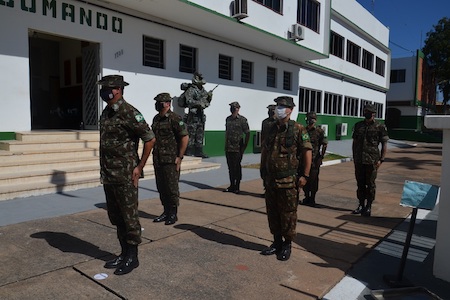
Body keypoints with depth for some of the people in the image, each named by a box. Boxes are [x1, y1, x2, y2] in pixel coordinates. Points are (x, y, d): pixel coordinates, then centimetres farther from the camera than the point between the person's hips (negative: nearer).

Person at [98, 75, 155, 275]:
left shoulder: (129, 113, -13)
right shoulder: (106, 113, 13)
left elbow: (150, 139, -15)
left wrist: (139, 166, -13)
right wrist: (104, 170, 17)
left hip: (125, 176, -9)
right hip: (108, 176, 9)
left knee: (129, 217, 2)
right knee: (115, 217, 16)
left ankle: (132, 257, 16)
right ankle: (124, 253, 29)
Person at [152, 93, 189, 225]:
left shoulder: (174, 118, -11)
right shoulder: (156, 119, 13)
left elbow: (185, 137, -13)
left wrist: (180, 157, -14)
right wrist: (154, 157, 16)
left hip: (171, 160, -7)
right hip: (158, 160, 8)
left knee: (172, 188, 0)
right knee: (161, 188, 13)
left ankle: (173, 214, 13)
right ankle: (166, 212, 25)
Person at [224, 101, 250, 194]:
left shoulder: (243, 120, -5)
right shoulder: (228, 119, 12)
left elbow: (247, 134, -5)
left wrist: (244, 147, -8)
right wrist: (226, 144, 15)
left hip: (237, 148, -5)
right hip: (228, 147, 5)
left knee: (237, 167, -1)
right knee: (230, 167, 10)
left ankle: (237, 187, 9)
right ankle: (232, 185, 20)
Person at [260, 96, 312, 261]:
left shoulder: (298, 129, -7)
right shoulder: (271, 129, 10)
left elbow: (307, 152, -9)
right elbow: (264, 151, 18)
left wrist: (305, 175, -13)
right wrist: (263, 170, 15)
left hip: (288, 181, -6)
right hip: (270, 179, 6)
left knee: (288, 214, 4)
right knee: (272, 213, 13)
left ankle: (287, 245, 21)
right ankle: (277, 242, 29)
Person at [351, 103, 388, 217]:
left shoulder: (380, 127, -2)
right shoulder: (358, 125, 9)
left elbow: (384, 145, -1)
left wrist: (381, 159, -9)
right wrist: (354, 157, 10)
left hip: (372, 161, -4)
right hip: (359, 160, 4)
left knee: (370, 184, 3)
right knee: (360, 184, 10)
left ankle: (368, 207, 13)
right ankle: (361, 205, 21)